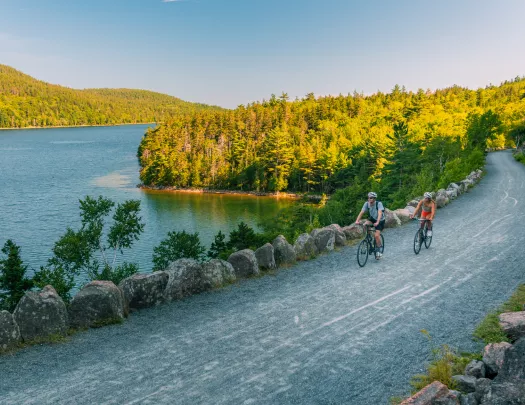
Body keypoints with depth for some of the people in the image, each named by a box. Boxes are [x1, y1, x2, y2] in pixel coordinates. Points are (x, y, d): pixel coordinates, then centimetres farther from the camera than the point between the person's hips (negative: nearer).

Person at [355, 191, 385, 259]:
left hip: (380, 220, -4)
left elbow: (380, 213, -39)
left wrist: (377, 222, -53)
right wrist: (357, 220, -39)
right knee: (365, 224, -27)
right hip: (372, 219, 4)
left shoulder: (379, 203, -27)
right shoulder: (366, 203, -17)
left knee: (376, 235, -19)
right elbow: (361, 212, -24)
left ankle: (379, 250, 0)